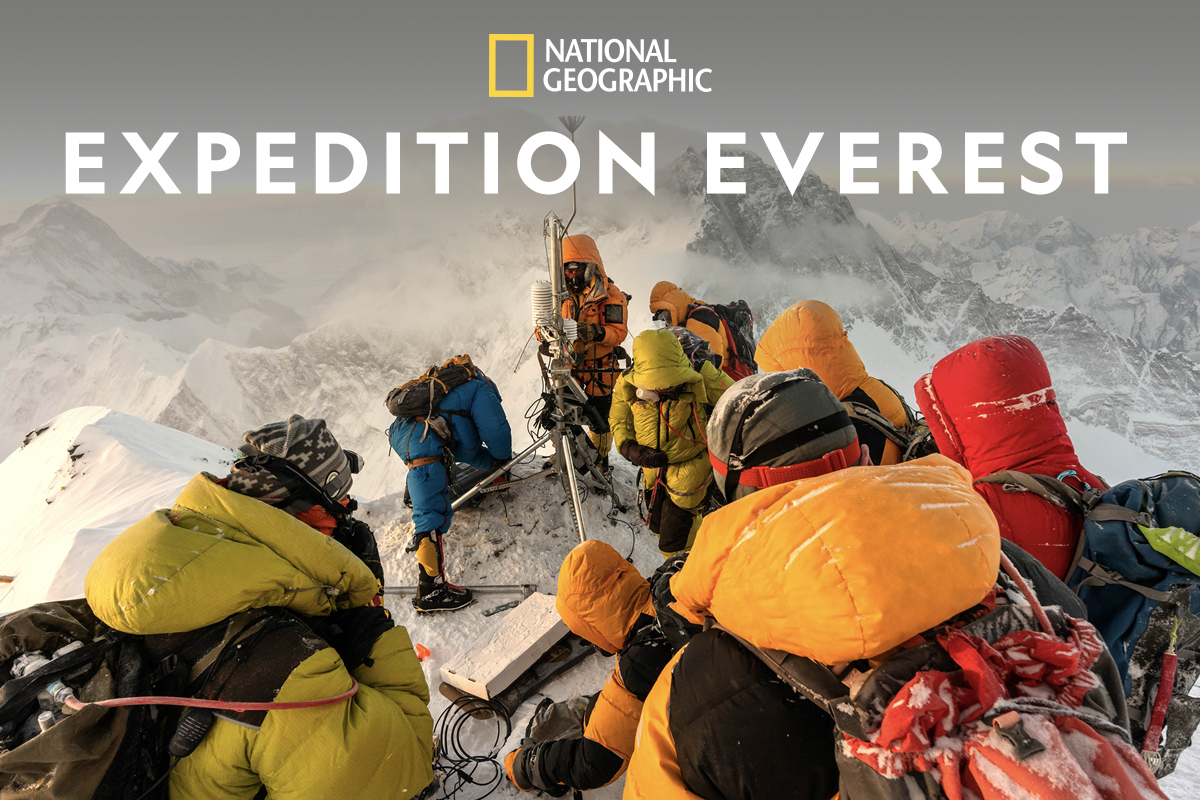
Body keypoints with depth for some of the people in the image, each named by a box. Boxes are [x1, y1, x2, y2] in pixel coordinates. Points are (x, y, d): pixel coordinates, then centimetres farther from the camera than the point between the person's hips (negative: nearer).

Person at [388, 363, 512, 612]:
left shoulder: (447, 391, 37)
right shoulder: (479, 389, 13)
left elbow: (461, 446, 36)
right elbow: (495, 431, 4)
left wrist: (490, 460, 31)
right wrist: (504, 456, 23)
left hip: (400, 435, 9)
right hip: (423, 445, -9)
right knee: (433, 515, -12)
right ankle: (430, 591, -15)